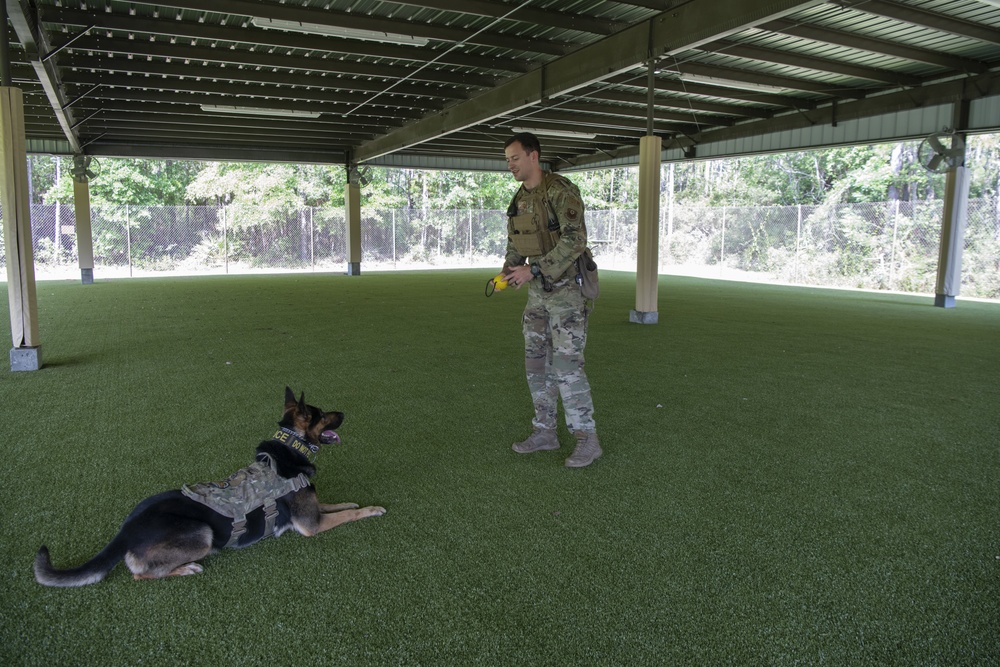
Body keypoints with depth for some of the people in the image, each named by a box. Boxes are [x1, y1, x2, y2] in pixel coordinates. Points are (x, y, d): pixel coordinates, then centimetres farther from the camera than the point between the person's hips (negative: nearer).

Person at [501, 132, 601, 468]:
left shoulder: (561, 190, -18)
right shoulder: (520, 199, 11)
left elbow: (575, 240, -27)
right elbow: (515, 245, 18)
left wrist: (533, 271, -28)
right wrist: (508, 272, -3)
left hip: (568, 288, -9)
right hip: (539, 291, 9)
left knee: (567, 365, -12)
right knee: (537, 362, 8)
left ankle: (587, 439, -1)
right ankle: (545, 432, 19)